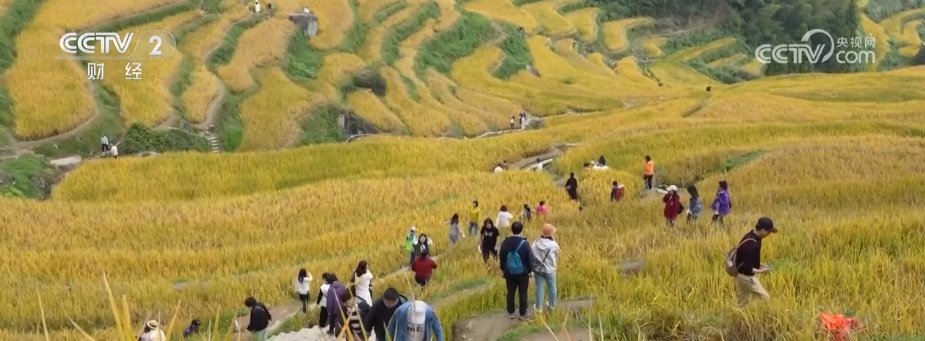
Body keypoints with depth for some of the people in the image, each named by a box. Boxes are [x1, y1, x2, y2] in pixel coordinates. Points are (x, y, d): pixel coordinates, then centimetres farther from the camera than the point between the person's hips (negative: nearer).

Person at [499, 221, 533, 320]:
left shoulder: (505, 242, -10)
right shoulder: (525, 243, -19)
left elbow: (501, 257, 1)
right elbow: (530, 259, -12)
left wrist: (503, 269, 17)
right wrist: (530, 270, 6)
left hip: (509, 273, 3)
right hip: (523, 273, -3)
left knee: (510, 292, 16)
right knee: (523, 294, 10)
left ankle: (511, 313, 24)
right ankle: (522, 314, 17)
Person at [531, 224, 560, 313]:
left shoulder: (536, 242, -13)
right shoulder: (553, 245, -20)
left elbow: (531, 255, -6)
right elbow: (557, 255, -2)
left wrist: (532, 266, 8)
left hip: (537, 269, 2)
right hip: (550, 269, -2)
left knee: (539, 288, 14)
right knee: (551, 287, 20)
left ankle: (538, 307, 26)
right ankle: (552, 305, 38)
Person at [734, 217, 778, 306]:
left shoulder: (751, 237, 2)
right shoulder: (751, 244, -29)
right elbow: (746, 267, -27)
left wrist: (759, 265, 9)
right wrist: (760, 271, -33)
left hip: (742, 275, 10)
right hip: (746, 276, -10)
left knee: (742, 303, 15)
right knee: (765, 299, -1)